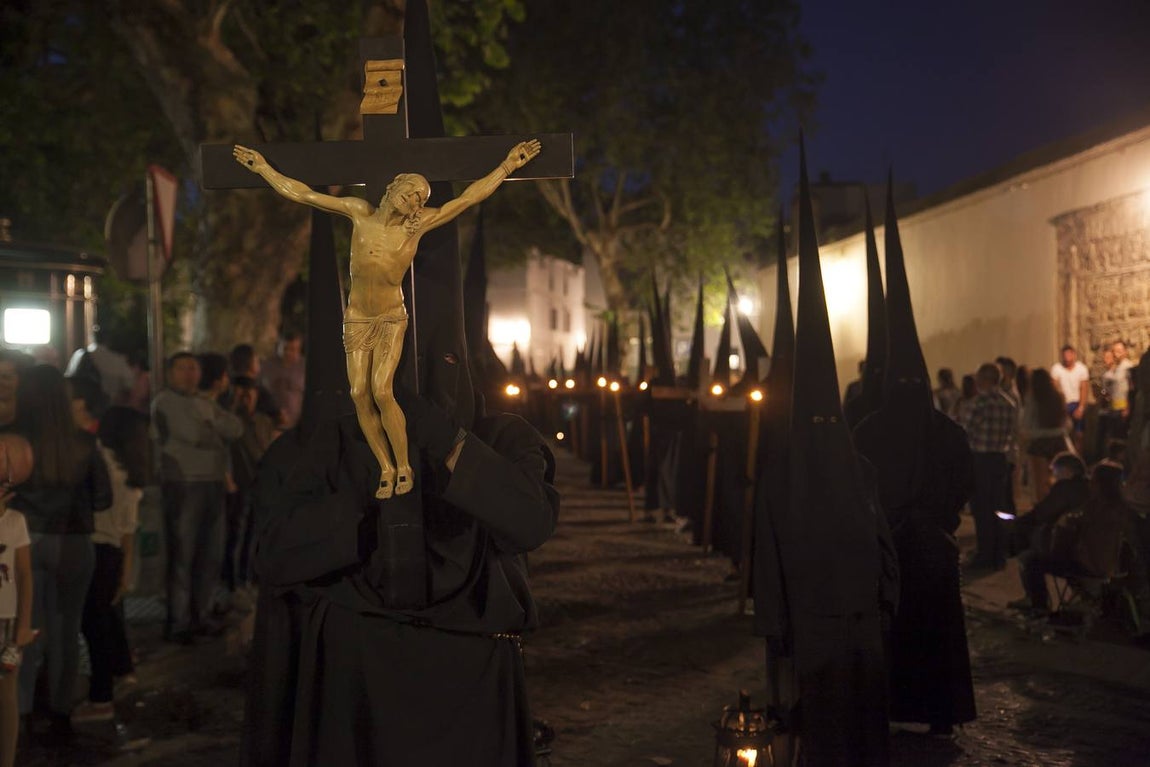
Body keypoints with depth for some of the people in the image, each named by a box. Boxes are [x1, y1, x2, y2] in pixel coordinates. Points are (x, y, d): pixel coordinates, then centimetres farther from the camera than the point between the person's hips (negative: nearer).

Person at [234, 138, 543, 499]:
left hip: (391, 319, -3)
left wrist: (508, 165, -6)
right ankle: (386, 469, 5)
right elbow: (302, 194, 3)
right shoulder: (360, 212, -3)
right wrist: (264, 168, 6)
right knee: (360, 395, -5)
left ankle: (404, 466, -3)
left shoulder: (417, 225, -7)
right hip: (356, 318, 3)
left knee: (381, 391, -18)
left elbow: (469, 197, -6)